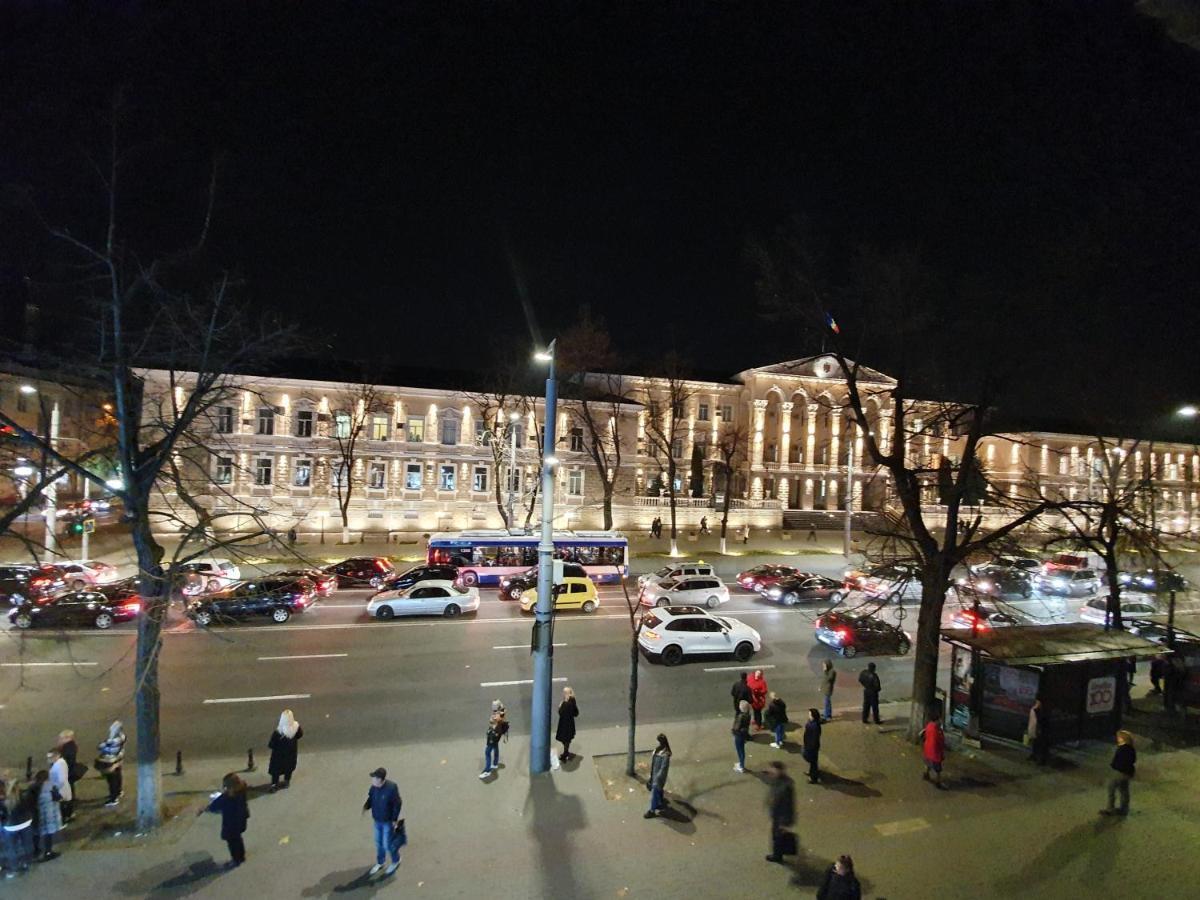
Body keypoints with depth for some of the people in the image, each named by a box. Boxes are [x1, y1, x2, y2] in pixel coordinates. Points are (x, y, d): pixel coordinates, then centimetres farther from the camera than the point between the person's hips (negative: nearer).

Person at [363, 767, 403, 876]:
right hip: (377, 820, 6)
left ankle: (396, 862, 33)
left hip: (388, 821, -6)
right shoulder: (374, 787, -13)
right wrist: (366, 806, -15)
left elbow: (398, 804, -20)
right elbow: (371, 798, 5)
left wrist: (395, 819, -16)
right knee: (378, 843, 21)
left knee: (387, 844, 6)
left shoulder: (391, 788, -30)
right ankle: (379, 863, 45)